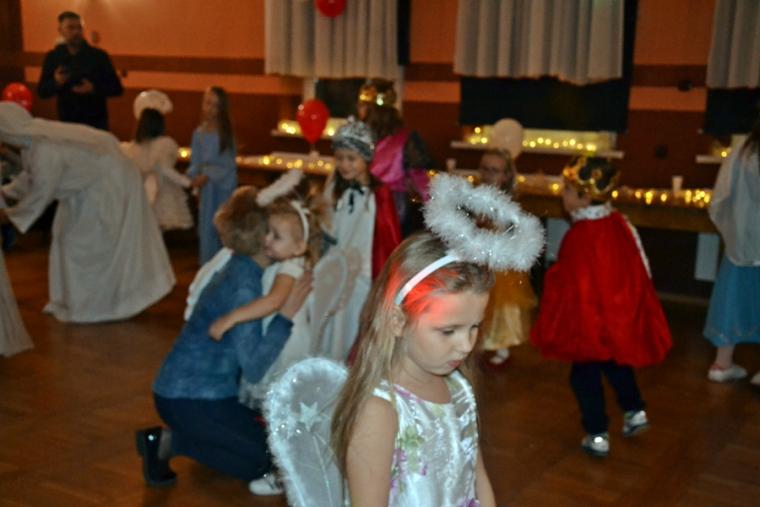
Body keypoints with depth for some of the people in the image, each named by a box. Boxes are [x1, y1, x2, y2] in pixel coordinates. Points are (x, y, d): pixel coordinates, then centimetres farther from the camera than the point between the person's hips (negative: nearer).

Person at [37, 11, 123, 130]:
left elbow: (117, 88, -2)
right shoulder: (53, 57, 4)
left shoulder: (99, 55, -2)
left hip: (96, 123, -2)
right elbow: (41, 92, 7)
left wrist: (94, 89, -19)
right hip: (66, 123, 2)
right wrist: (56, 83, -14)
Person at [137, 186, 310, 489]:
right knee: (264, 461, 0)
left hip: (206, 386, 9)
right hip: (186, 398, -9)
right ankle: (168, 441, -1)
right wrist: (285, 315, -25)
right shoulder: (244, 286, -24)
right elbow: (253, 369, -26)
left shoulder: (243, 269, 4)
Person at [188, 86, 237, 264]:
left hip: (224, 187, -3)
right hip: (206, 189, 3)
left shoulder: (225, 134, -6)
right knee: (206, 229, 7)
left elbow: (229, 164, -8)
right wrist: (195, 176, -13)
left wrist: (208, 175, -18)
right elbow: (195, 163, 7)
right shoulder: (198, 133, 4)